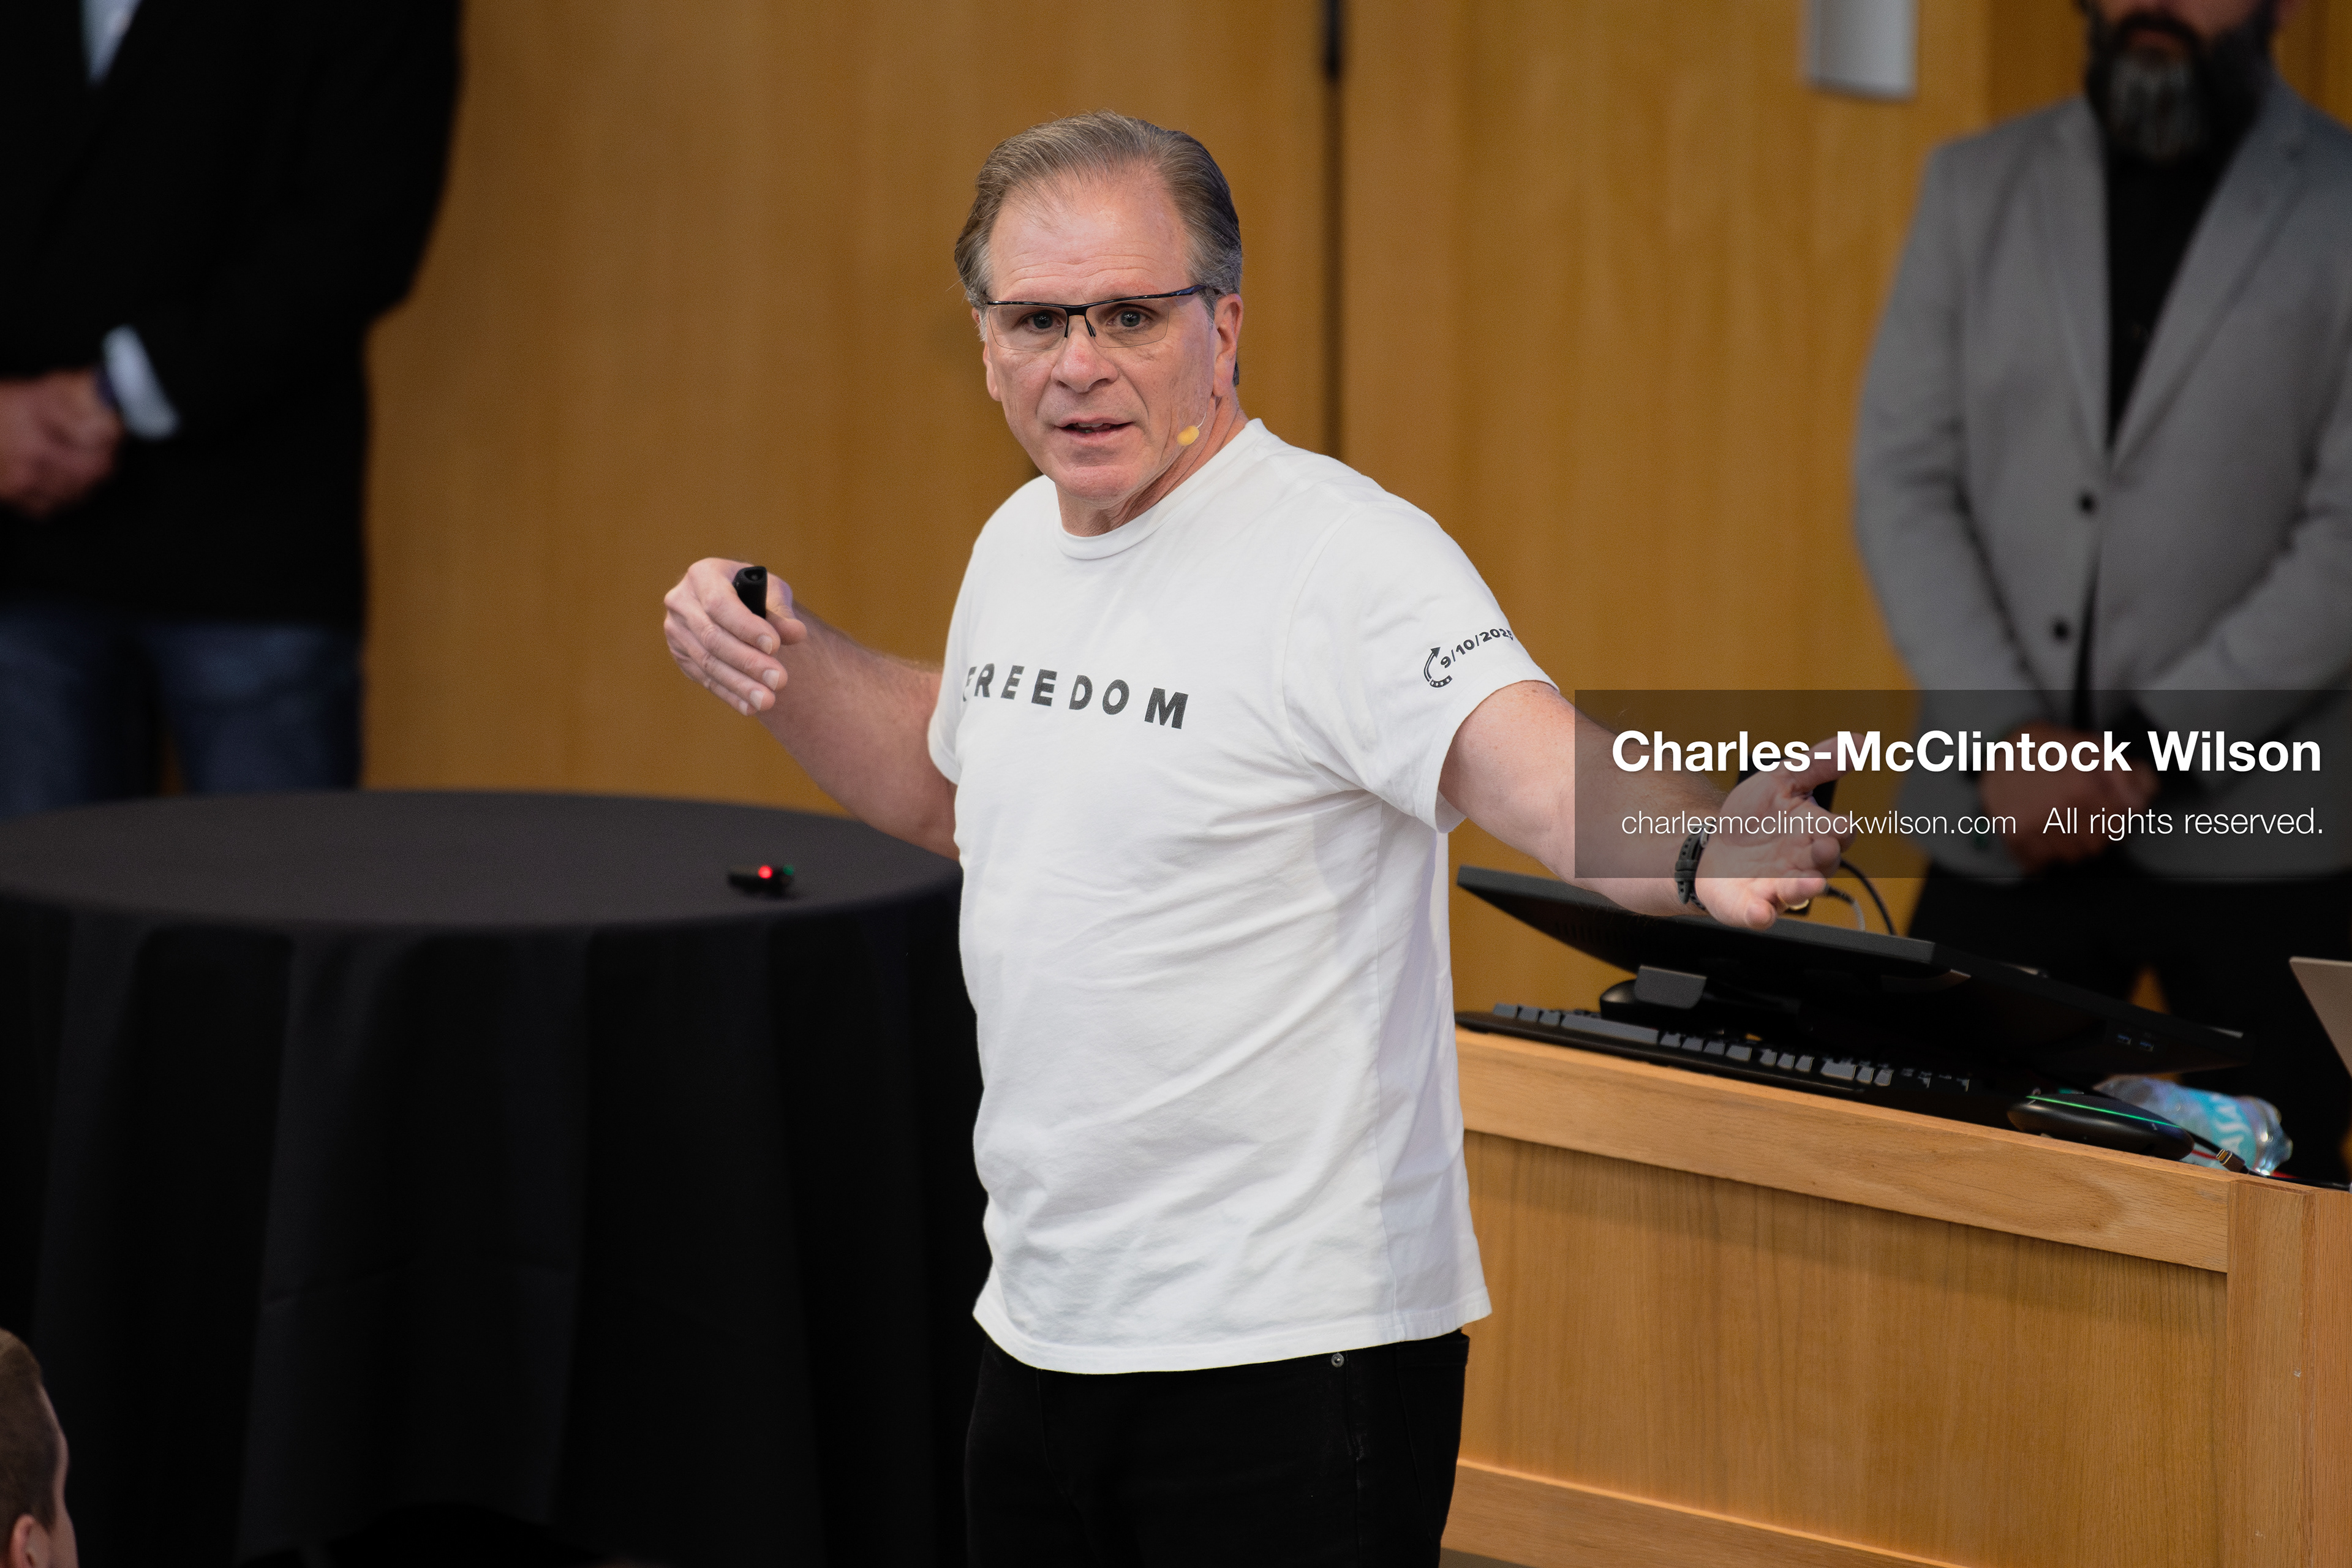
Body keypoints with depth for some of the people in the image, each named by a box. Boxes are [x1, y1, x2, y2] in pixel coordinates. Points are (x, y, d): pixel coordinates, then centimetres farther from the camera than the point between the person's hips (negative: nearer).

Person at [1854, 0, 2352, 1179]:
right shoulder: (1976, 188, 10)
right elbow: (1903, 481, 4)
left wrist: (2154, 752, -14)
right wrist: (2006, 735, -10)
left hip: (2255, 833, -3)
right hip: (2006, 824, 3)